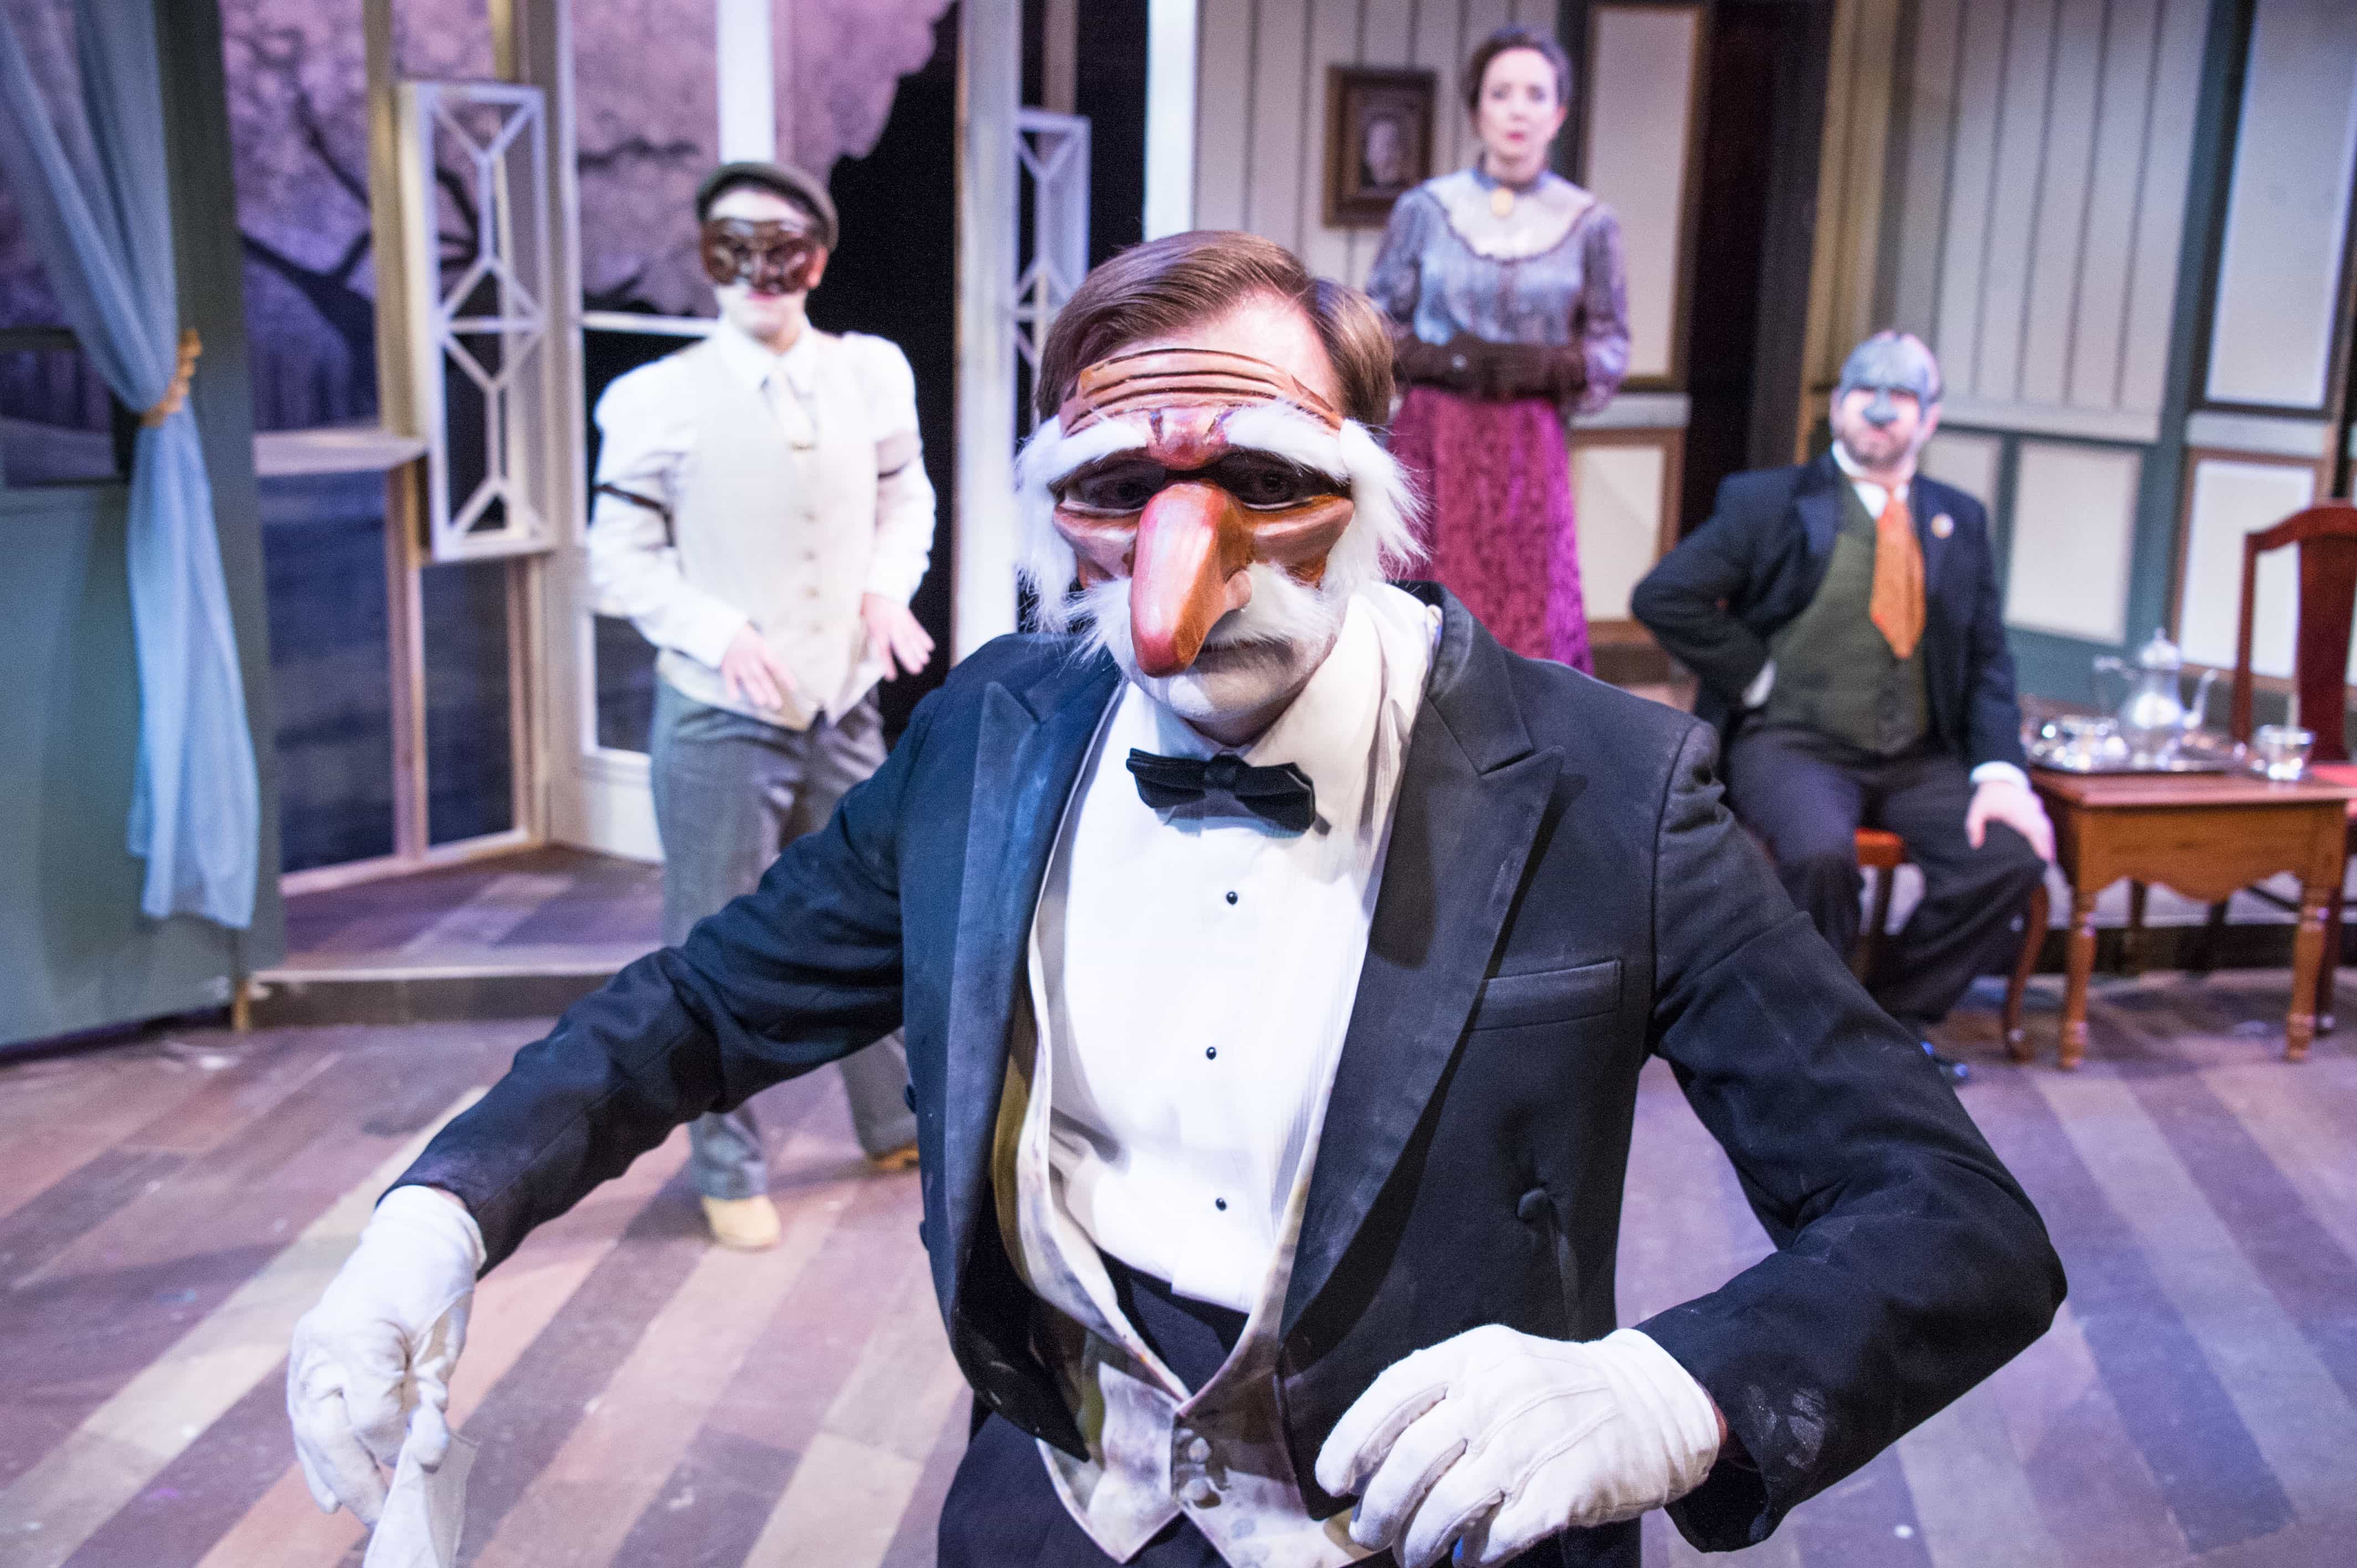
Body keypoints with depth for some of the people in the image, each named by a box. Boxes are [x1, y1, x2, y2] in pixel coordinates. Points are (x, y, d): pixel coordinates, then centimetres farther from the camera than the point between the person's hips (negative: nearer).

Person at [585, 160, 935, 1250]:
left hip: (846, 708, 4)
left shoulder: (873, 374, 1)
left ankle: (901, 1121, 37)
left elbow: (907, 499, 13)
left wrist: (890, 584, -7)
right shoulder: (657, 402, -11)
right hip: (720, 722, -4)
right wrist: (719, 632, -20)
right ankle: (729, 1169, 24)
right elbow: (621, 559, -6)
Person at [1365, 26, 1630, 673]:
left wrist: (1548, 365, -11)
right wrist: (1434, 357, -10)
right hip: (1431, 442, 0)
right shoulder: (1423, 208, 2)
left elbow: (1612, 347, 7)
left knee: (1525, 618, 0)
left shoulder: (1590, 224, 2)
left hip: (1527, 450, 0)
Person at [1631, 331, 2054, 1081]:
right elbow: (1663, 598, -8)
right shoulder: (1769, 502, 1)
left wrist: (2000, 769, -6)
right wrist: (1760, 681, -9)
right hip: (1793, 745, -4)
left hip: (1919, 758, 4)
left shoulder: (1960, 520, 13)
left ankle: (1895, 1013, 2)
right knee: (1821, 850, -34)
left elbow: (1988, 658, 10)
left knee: (2012, 854, -21)